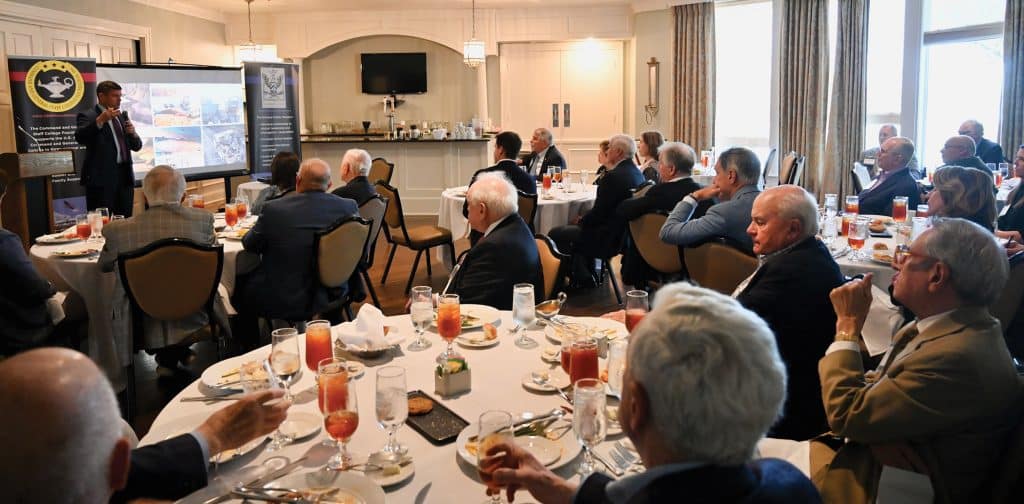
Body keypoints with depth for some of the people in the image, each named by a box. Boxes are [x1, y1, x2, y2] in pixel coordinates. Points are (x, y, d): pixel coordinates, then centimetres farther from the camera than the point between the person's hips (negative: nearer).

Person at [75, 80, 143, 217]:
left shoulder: (123, 116, 18)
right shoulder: (88, 116, -1)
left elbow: (137, 146, 19)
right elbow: (79, 138, -20)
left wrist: (133, 133, -2)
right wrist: (100, 120, -30)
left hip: (125, 176, 6)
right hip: (101, 177, -6)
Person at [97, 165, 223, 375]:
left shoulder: (119, 230, -11)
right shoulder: (203, 219, -11)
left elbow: (104, 265, 10)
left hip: (144, 328, 1)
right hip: (194, 321, 0)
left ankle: (168, 358, 31)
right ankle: (180, 352, 33)